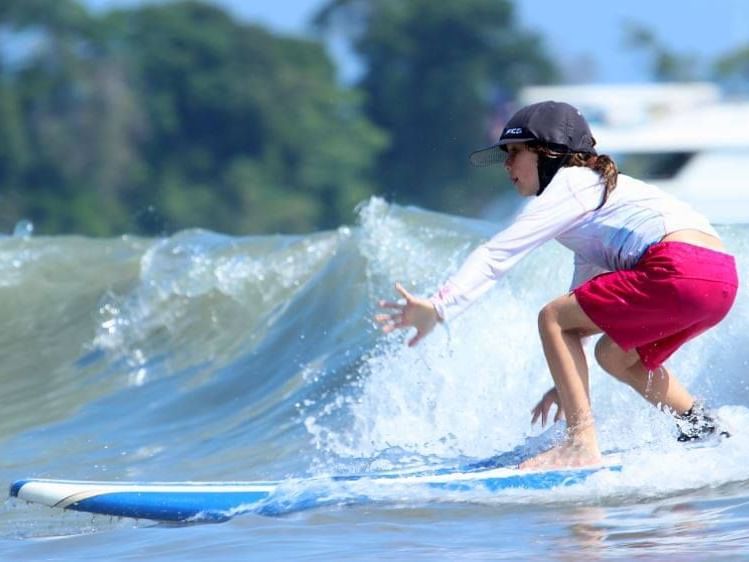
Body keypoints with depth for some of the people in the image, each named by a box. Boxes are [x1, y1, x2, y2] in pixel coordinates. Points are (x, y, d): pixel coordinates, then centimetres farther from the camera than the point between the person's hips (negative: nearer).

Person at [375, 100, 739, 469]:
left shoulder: (567, 186, 5)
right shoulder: (597, 189, 33)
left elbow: (497, 255, -7)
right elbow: (585, 299, 36)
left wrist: (438, 307, -15)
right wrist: (566, 381, 38)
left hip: (680, 269, -10)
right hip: (721, 276, 10)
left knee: (552, 318, -2)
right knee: (615, 356, 26)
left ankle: (582, 446, -9)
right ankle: (703, 428, 23)